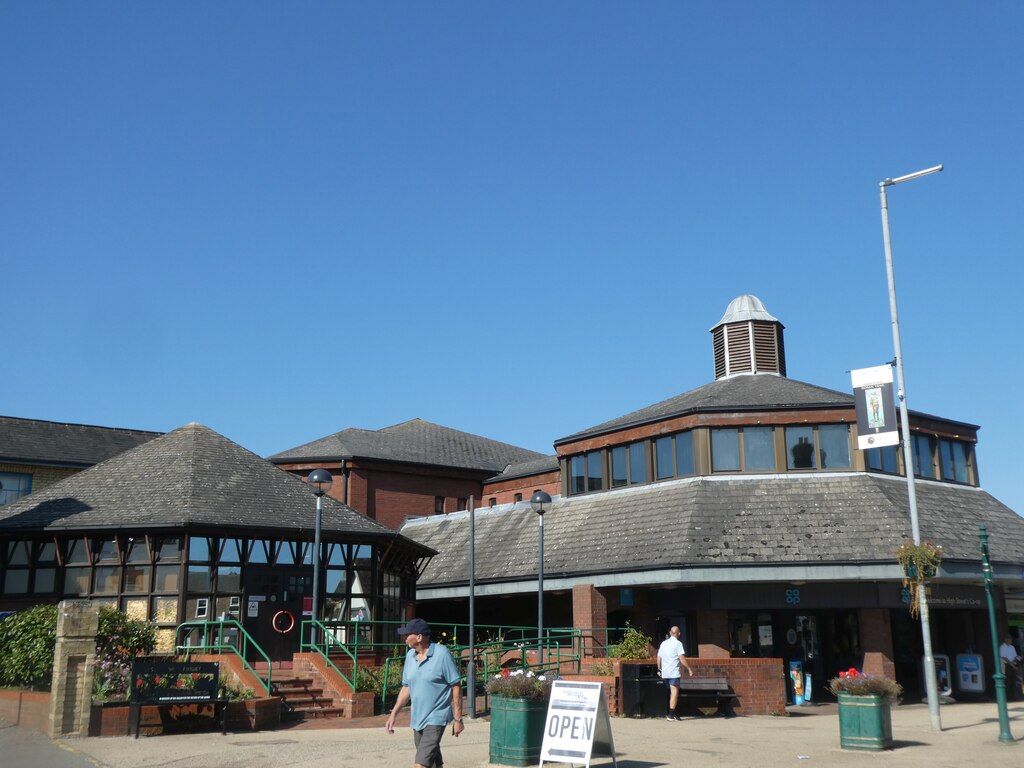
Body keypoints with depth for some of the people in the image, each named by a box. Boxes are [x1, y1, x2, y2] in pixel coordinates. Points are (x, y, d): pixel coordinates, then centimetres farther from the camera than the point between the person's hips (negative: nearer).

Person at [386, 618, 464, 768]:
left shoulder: (442, 654, -14)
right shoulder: (410, 655, 5)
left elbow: (456, 687, -11)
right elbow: (406, 688, 13)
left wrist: (458, 719, -11)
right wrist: (393, 714, 8)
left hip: (436, 718, -7)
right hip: (417, 718, 7)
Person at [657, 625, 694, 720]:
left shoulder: (664, 643, 12)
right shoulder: (678, 643, -7)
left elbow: (659, 658, 14)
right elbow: (682, 659, -13)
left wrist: (659, 669, 23)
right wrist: (689, 669, -7)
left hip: (664, 673, 6)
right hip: (674, 673, -6)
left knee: (670, 693, 15)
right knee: (674, 692, -4)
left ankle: (672, 713, 18)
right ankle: (671, 715, -9)